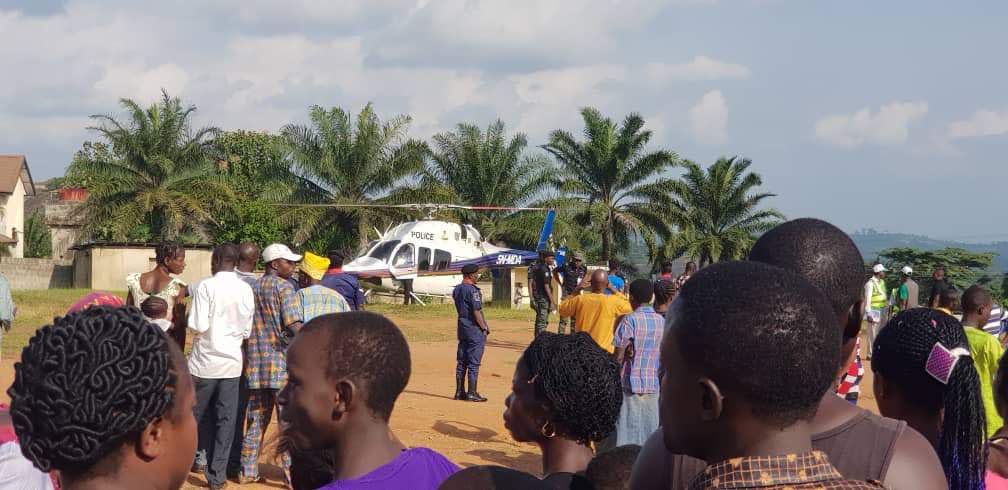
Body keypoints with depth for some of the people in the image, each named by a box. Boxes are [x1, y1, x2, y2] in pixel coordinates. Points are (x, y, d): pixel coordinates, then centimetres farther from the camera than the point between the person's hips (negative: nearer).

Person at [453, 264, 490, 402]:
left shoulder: (456, 290, 10)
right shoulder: (472, 290, -16)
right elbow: (476, 311, -19)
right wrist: (484, 327, -10)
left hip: (462, 327, 8)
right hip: (475, 328, -8)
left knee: (461, 362, 12)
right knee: (474, 363, -3)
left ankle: (459, 392, 16)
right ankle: (472, 393, -1)